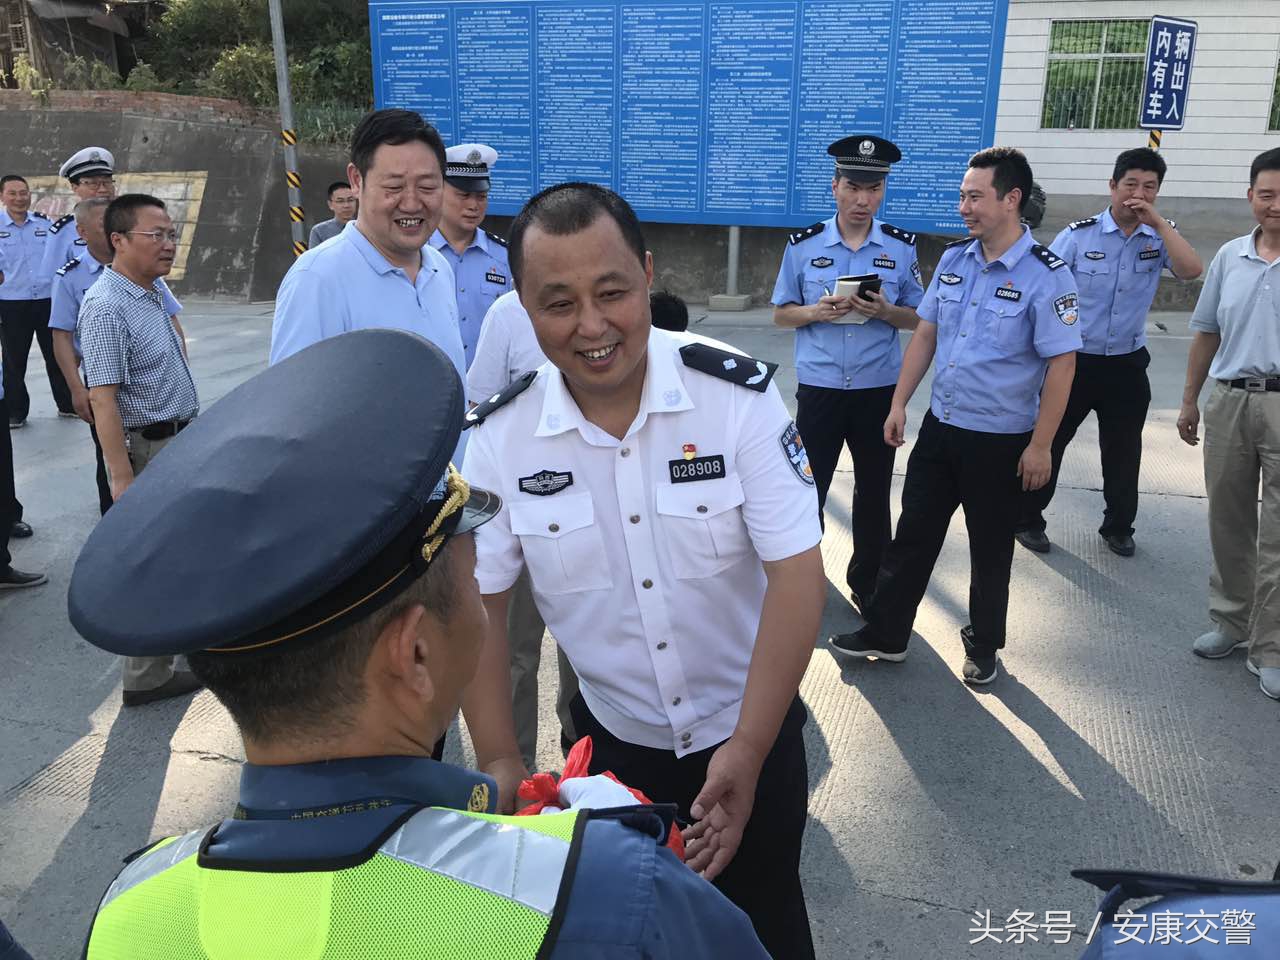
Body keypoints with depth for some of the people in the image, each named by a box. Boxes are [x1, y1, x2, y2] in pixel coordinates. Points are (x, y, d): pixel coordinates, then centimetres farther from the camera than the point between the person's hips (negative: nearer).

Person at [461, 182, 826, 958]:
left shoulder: (741, 394, -20)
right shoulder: (496, 436, -15)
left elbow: (796, 574, -20)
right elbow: (478, 603, -6)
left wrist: (747, 749, -21)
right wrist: (499, 761, -8)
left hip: (750, 729, -1)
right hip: (610, 737, 2)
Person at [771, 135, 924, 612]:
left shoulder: (902, 247, -1)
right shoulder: (803, 245, -2)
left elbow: (916, 319, 5)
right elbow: (780, 314, 4)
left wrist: (885, 311, -17)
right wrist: (816, 312, -17)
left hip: (879, 390, 1)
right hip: (818, 389, -1)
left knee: (874, 493, 13)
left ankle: (868, 585, 30)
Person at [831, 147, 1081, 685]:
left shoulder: (1045, 274, -15)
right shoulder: (954, 259, 3)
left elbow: (1061, 363, -15)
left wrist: (1040, 446, -15)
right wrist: (899, 404, 6)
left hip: (1000, 439, -5)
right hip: (940, 425, 5)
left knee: (990, 550, 11)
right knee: (913, 534, 12)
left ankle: (983, 648, 31)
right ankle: (886, 634, 25)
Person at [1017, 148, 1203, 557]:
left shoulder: (1160, 237, 1)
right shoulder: (1078, 235, -8)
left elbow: (1191, 270, -18)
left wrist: (1157, 221, -18)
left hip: (1127, 365, 3)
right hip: (1073, 361, -3)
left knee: (1123, 453, 14)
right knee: (1047, 444, 6)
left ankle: (1118, 527, 32)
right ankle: (1028, 520, 22)